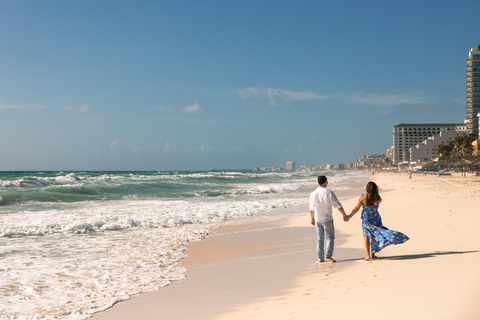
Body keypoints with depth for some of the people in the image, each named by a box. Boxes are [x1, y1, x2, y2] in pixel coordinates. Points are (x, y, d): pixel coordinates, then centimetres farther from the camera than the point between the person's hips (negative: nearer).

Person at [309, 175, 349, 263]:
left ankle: (321, 258, 13)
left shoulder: (313, 194, 2)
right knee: (330, 237, 7)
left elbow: (311, 208, 11)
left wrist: (312, 219, 23)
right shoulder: (329, 193, -12)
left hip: (318, 219, 4)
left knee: (320, 239, 11)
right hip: (327, 219, -4)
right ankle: (328, 255, -4)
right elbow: (338, 205, -11)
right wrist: (344, 215, -3)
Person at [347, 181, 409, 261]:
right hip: (376, 220, 2)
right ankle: (372, 254, 26)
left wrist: (350, 216, 2)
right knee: (373, 236, 19)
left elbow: (356, 208, -10)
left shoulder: (363, 197, -15)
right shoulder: (378, 199, -12)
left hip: (366, 219, -2)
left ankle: (367, 255, -1)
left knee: (366, 237, 10)